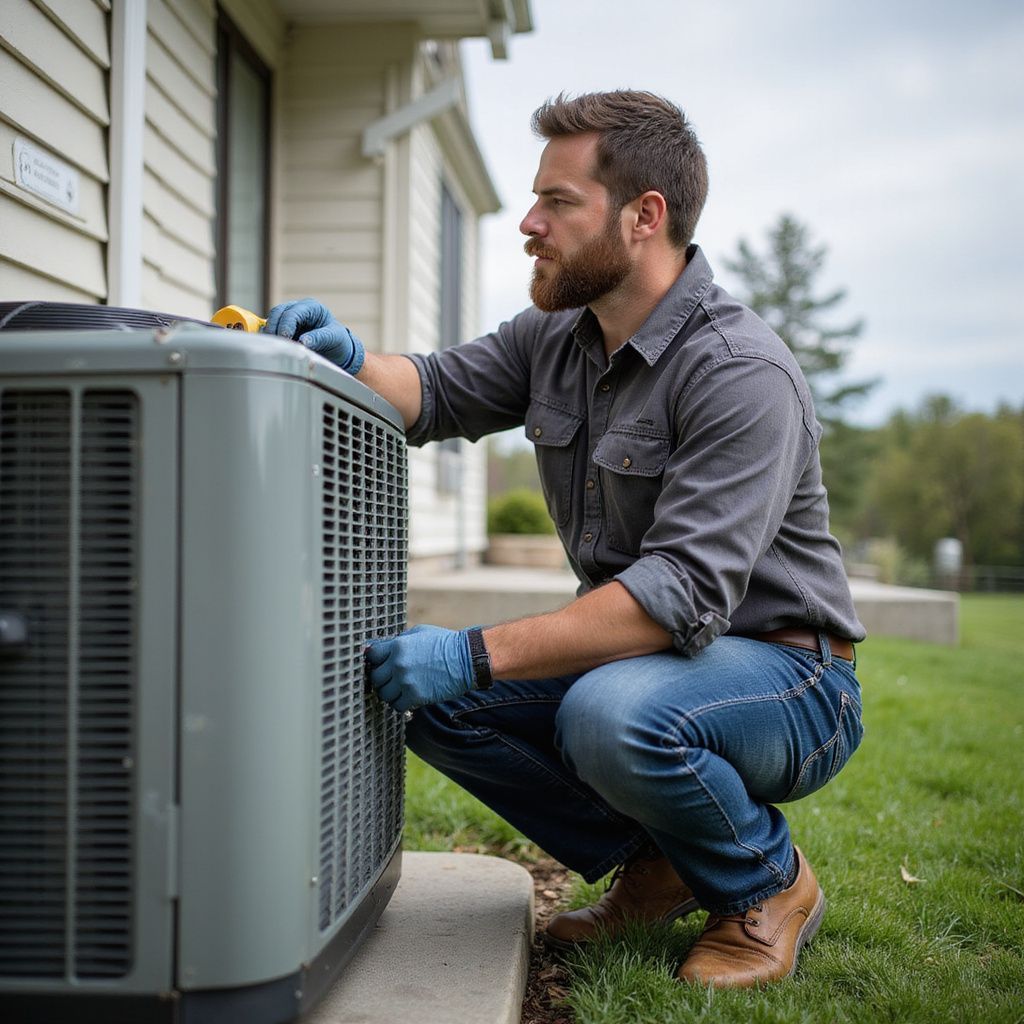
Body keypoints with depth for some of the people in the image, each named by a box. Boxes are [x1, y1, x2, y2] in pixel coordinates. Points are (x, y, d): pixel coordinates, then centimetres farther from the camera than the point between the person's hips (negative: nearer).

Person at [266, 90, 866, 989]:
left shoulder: (740, 373, -23)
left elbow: (683, 593, -32)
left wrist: (476, 654, -35)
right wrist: (348, 360, -17)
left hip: (786, 681, -7)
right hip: (634, 655, 8)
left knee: (613, 712, -37)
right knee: (429, 696, -8)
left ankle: (769, 885, -4)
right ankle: (651, 864, 8)